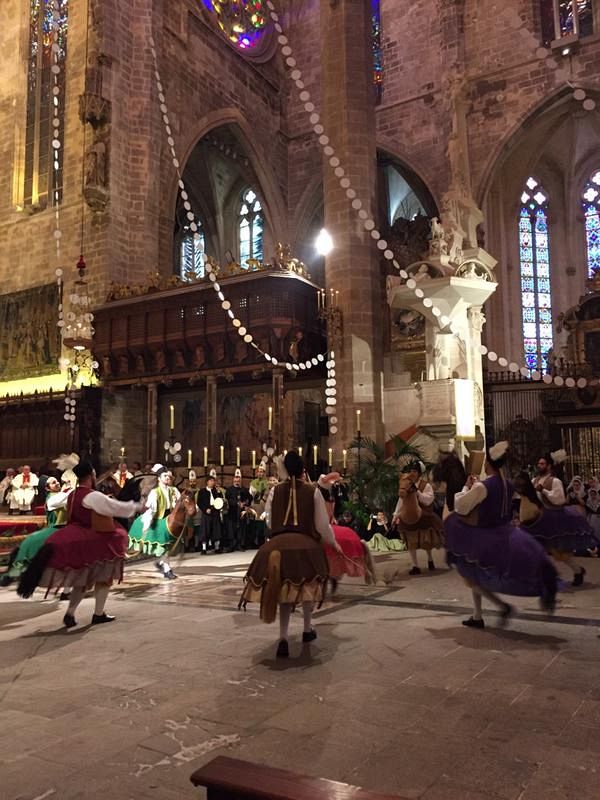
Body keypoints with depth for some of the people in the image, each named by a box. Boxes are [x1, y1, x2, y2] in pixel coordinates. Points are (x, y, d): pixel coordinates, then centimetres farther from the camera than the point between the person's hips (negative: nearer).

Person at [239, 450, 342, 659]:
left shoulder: (275, 490, 8)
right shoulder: (313, 491, 3)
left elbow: (270, 520, 12)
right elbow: (322, 524, 5)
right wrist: (334, 543, 22)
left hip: (278, 545, 1)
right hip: (305, 545, -1)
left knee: (284, 589, 14)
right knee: (307, 586, 22)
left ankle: (283, 639, 4)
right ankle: (307, 629, 35)